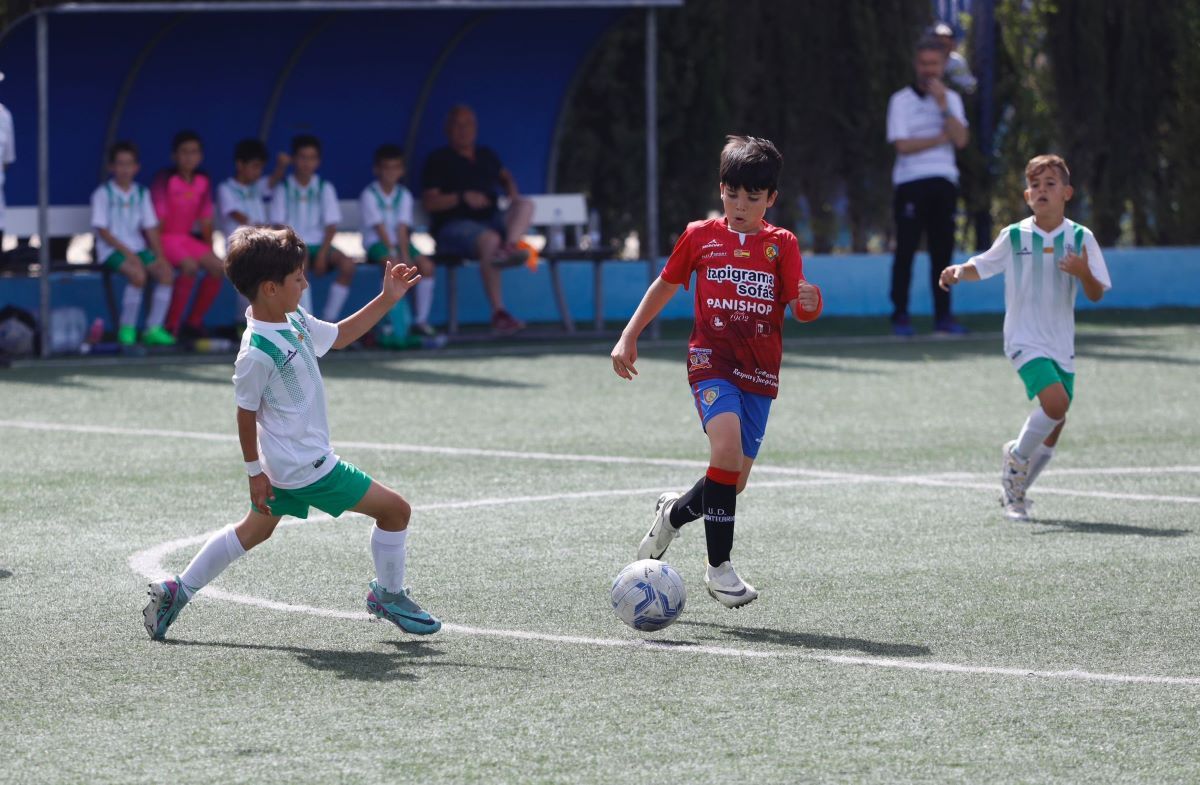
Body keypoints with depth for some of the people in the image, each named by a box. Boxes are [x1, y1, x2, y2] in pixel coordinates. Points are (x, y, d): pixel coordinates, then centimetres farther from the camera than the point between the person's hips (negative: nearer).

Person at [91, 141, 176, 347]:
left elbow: (150, 228, 11)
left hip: (138, 247, 5)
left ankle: (154, 328, -17)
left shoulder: (141, 194, 14)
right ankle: (127, 329, -19)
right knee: (138, 275, -32)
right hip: (111, 249, -5)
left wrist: (159, 254, -4)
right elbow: (102, 230, -8)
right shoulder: (103, 194, -2)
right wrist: (127, 252, -17)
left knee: (166, 272, -20)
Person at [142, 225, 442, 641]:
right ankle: (388, 595, 17)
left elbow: (338, 335, 18)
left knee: (253, 530, 23)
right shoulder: (258, 353, -25)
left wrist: (387, 299, 12)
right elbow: (246, 413, -16)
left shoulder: (295, 322, 1)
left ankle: (177, 591, 26)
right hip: (307, 466, -10)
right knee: (395, 509, -2)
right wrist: (255, 471, -10)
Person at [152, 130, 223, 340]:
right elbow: (157, 218, -14)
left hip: (186, 238, 7)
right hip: (165, 238, -7)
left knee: (218, 268, -14)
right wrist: (156, 250, -18)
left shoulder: (203, 182, 6)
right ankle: (172, 325, -24)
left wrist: (209, 250, 7)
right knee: (190, 266, -32)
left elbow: (206, 219, 11)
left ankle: (194, 322, -1)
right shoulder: (165, 180, -12)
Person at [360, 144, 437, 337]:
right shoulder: (369, 196, -7)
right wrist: (393, 254, -21)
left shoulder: (404, 196, 6)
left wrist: (405, 255, -17)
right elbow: (380, 229, -13)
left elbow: (402, 229, -4)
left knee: (426, 266, -17)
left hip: (399, 242, 5)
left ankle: (421, 320, -10)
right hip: (377, 243, -5)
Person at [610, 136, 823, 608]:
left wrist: (809, 304, -27)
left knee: (733, 481, 5)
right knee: (727, 445, -26)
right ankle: (719, 567, -19)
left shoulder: (782, 245, 5)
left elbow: (799, 307, -3)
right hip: (711, 360, -2)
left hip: (759, 373, 2)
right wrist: (629, 337, 15)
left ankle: (675, 513, 39)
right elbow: (666, 285, 17)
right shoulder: (701, 236, 5)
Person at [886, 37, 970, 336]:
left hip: (943, 182, 3)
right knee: (905, 252, -6)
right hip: (911, 182, -3)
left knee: (942, 252, 3)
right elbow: (903, 145, -10)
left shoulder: (951, 99, 12)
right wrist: (942, 137, -6)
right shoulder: (901, 101, 1)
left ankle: (943, 316, 6)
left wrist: (942, 106, -11)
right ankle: (900, 316, -3)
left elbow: (960, 140, -3)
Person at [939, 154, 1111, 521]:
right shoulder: (1014, 237, -3)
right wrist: (958, 271, -8)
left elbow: (1096, 295, 0)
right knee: (1055, 402, -25)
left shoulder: (1080, 238, -1)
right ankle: (1016, 457, 1)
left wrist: (1085, 274, -21)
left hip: (1061, 345, 3)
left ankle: (1014, 493, 27)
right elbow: (982, 266, 13)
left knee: (1053, 429, 7)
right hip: (1025, 339, -3)